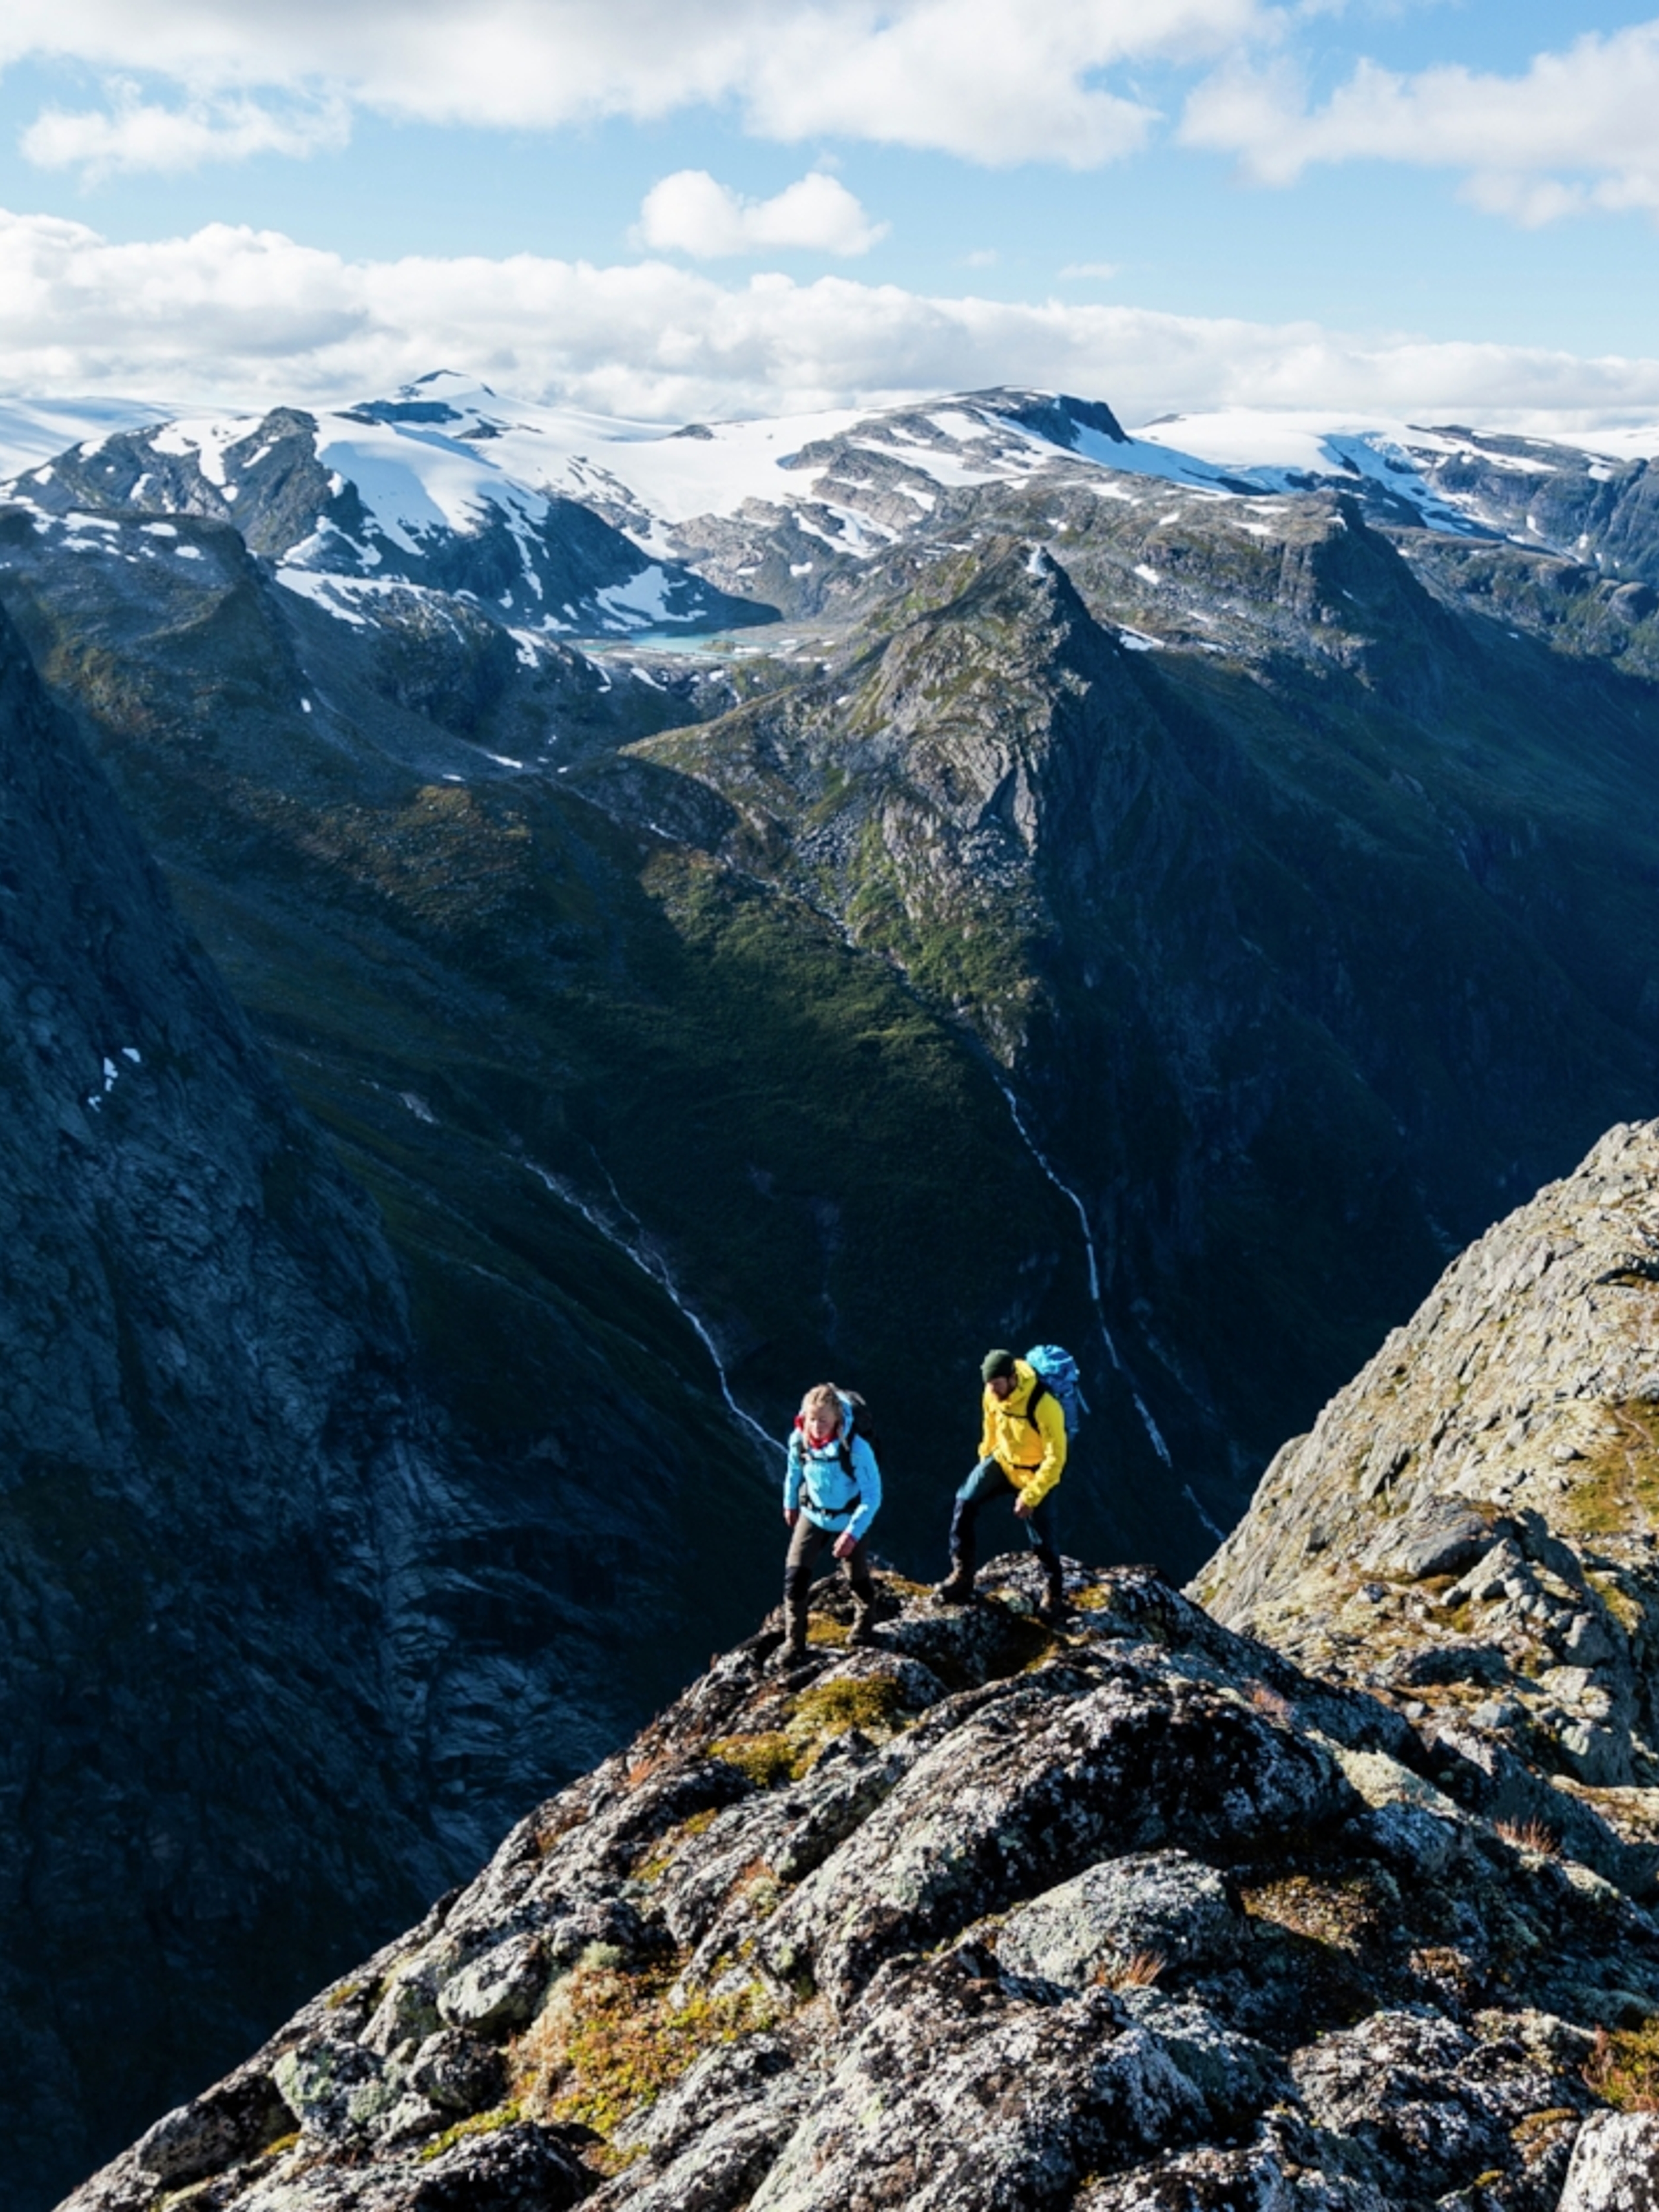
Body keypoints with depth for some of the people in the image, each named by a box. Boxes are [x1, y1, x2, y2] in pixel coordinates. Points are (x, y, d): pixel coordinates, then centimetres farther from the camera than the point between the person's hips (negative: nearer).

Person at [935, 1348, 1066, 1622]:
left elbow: (1056, 1458, -26)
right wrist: (986, 1460, 16)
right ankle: (962, 1575, -1)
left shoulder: (1045, 1406, -35)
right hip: (1003, 1460, 5)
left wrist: (1030, 1496, -23)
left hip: (1036, 1473, -5)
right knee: (965, 1502, -12)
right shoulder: (993, 1394, -16)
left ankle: (1054, 1594, 27)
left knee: (1041, 1540, 0)